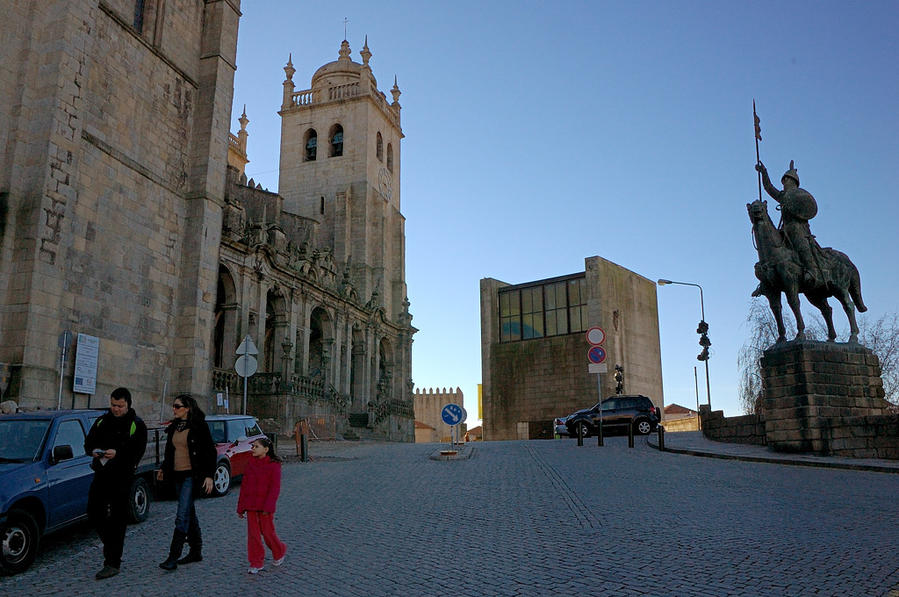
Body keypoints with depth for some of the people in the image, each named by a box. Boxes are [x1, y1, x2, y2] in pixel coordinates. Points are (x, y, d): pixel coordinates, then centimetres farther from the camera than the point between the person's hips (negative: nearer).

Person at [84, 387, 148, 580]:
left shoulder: (136, 425, -2)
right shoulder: (102, 421, 12)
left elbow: (137, 452, -10)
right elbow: (88, 443, 13)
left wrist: (118, 453, -25)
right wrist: (95, 451, -9)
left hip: (122, 477, -5)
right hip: (101, 474, 5)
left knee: (117, 519, -3)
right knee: (93, 513, 7)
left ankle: (113, 563, 3)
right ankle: (110, 543, 33)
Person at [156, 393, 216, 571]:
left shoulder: (199, 426, -10)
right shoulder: (173, 427, 12)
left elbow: (210, 452, -10)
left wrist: (209, 475, -15)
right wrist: (164, 469, 16)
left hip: (191, 476, -8)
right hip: (177, 475, 8)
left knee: (182, 516, -11)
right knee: (189, 514, 15)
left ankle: (173, 557, -10)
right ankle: (196, 551, 24)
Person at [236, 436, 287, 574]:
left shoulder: (273, 465, -8)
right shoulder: (250, 464, 8)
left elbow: (275, 488, -11)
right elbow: (244, 485, 11)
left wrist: (268, 507, -17)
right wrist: (241, 507, 9)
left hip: (265, 507, -5)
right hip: (250, 506, 5)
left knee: (268, 532, 3)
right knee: (253, 533, 4)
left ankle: (279, 553, 29)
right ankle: (256, 563, 13)